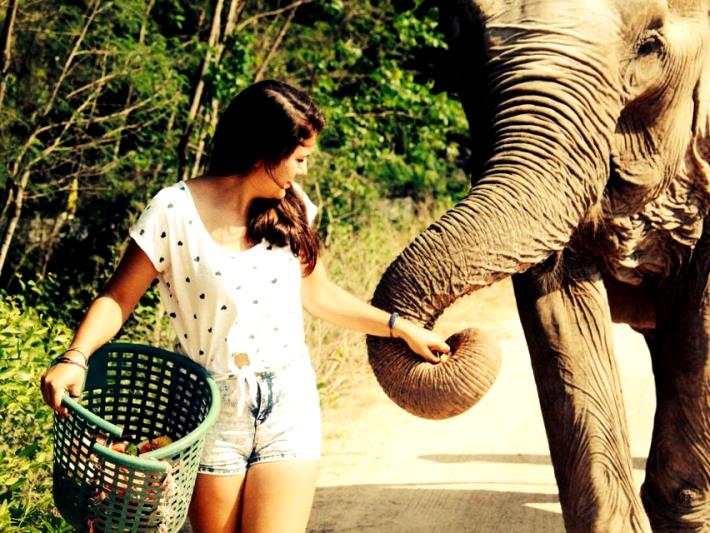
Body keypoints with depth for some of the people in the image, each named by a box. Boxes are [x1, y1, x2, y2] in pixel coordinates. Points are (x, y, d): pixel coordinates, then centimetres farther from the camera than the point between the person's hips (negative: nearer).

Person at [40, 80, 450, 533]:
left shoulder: (291, 209, 5)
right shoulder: (175, 211, -10)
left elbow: (319, 294, 17)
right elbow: (118, 299, -6)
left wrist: (401, 328, 18)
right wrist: (75, 359, -23)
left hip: (289, 400, 3)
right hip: (214, 406, -3)